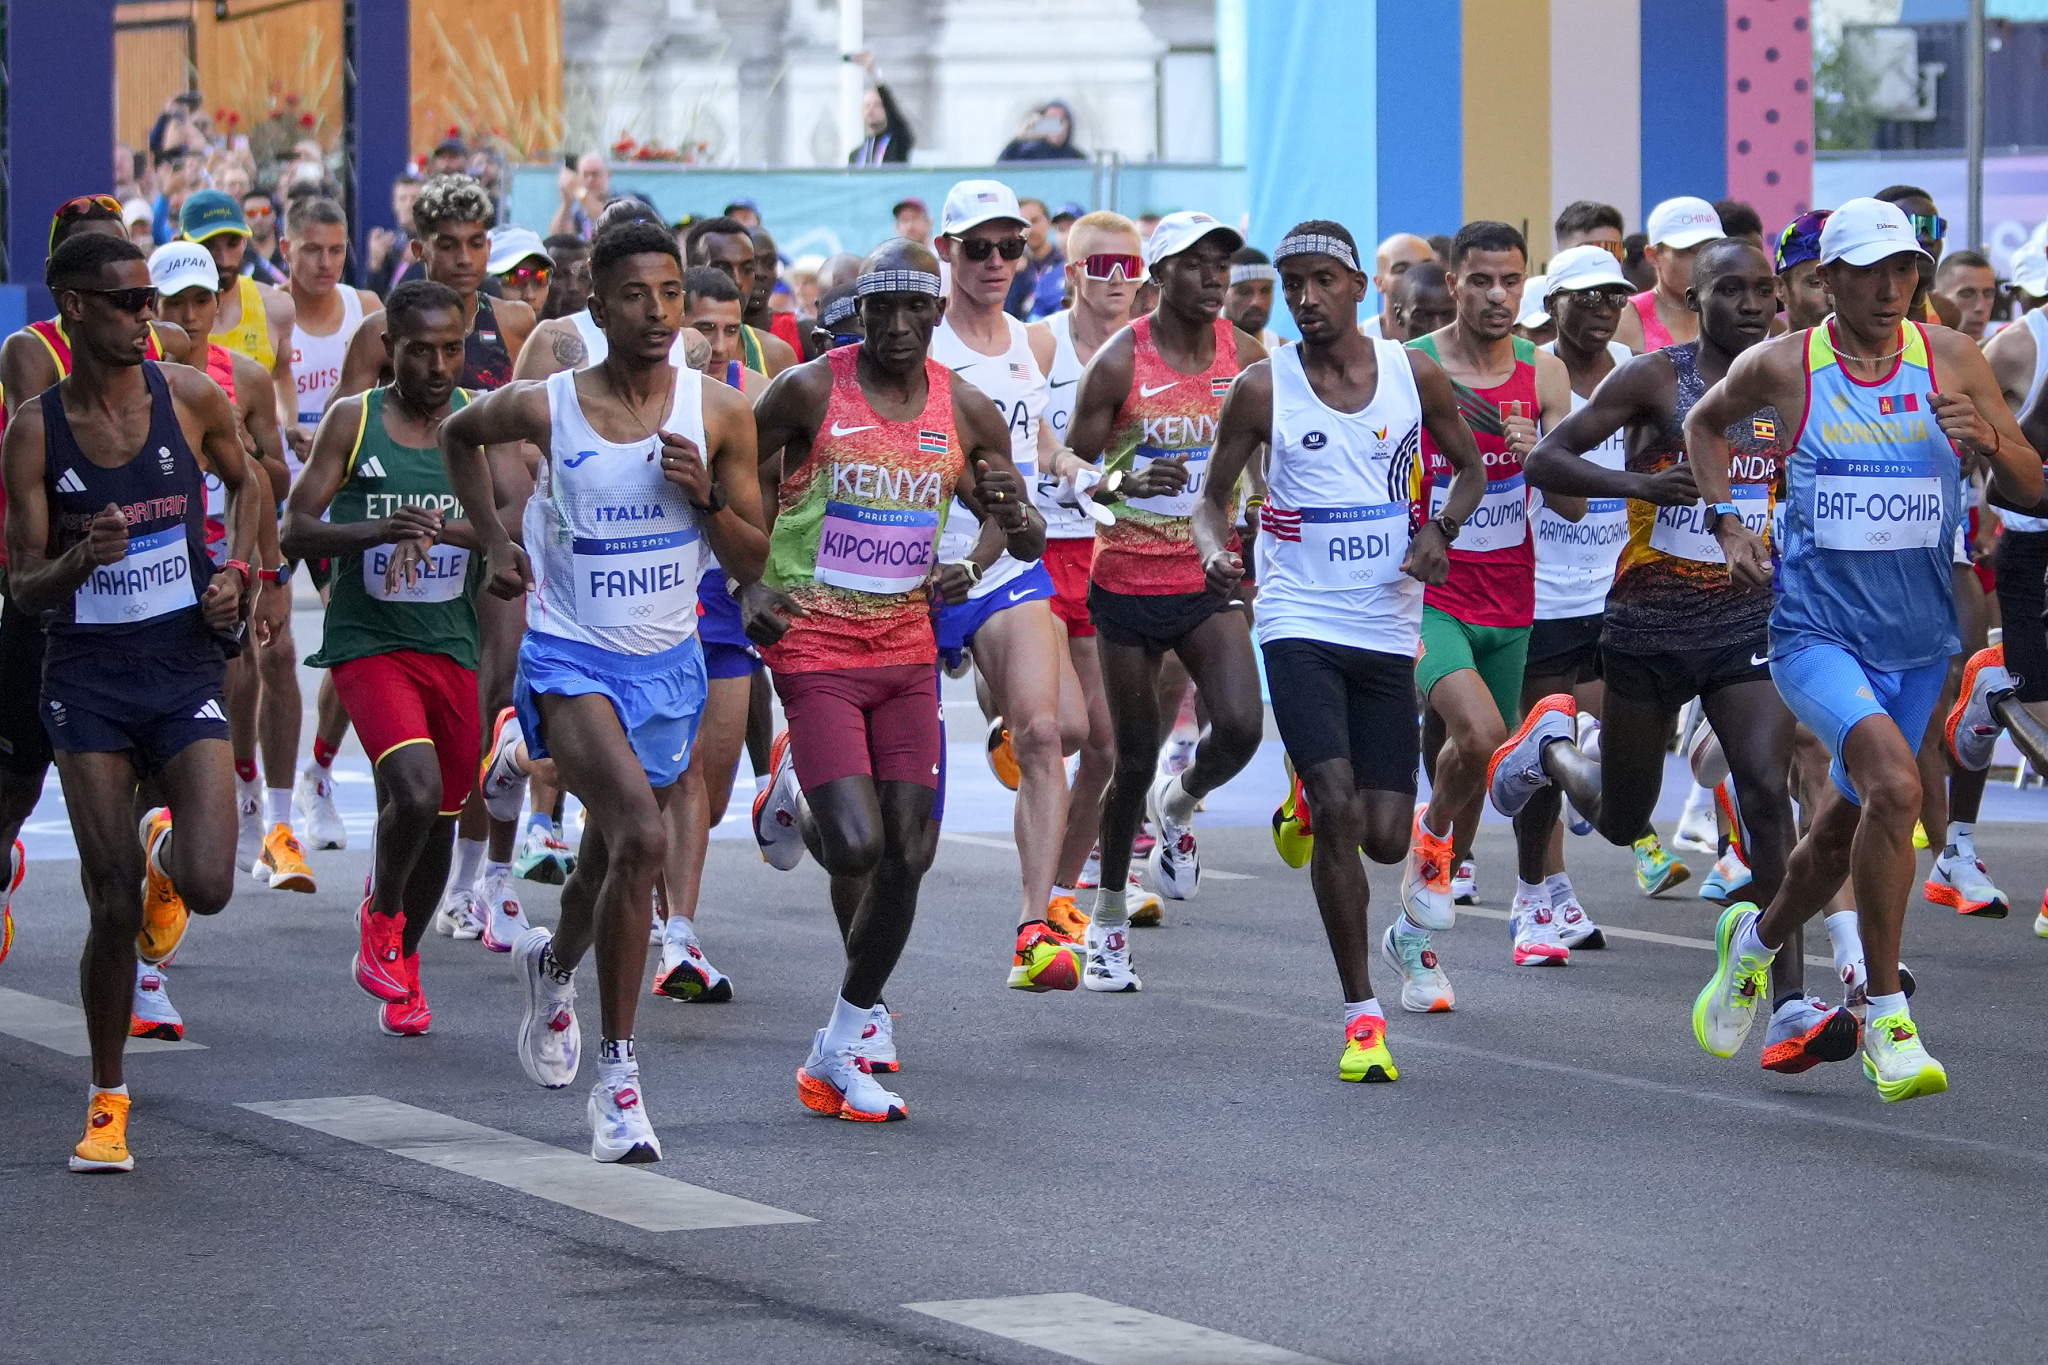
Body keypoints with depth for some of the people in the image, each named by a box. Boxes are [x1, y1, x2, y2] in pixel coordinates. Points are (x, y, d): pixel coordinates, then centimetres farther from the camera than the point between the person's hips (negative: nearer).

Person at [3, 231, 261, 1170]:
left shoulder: (190, 397, -1)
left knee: (208, 887, -14)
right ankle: (107, 1102, 15)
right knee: (112, 909, -3)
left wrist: (235, 574, 4)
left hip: (183, 669, 1)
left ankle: (167, 859, 25)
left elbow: (246, 481, 20)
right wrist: (83, 559, -24)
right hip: (88, 678, -1)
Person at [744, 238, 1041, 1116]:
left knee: (910, 851, 0)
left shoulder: (966, 412, 4)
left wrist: (1013, 512, -13)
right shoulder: (808, 391, -8)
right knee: (857, 845, -20)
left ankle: (839, 1051, 13)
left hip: (906, 647, 4)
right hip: (814, 643, -4)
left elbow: (1026, 544, 11)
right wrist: (748, 586, -13)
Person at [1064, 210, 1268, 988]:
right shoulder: (1119, 362, -10)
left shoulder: (1244, 355, 1)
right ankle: (1109, 919, 23)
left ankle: (1178, 805, 16)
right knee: (1134, 756, 4)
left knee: (1241, 726, -19)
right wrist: (1121, 486, -28)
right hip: (1128, 581, -3)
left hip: (1208, 581, 3)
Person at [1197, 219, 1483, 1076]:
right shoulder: (1263, 388, -3)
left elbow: (1470, 466, 17)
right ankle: (1362, 1014, -6)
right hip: (1300, 626, -2)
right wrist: (1215, 547, -17)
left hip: (1388, 630, 3)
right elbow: (1214, 496, 6)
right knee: (1338, 813, -17)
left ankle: (1308, 818, 40)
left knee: (1386, 838, 1)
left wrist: (1438, 531, -3)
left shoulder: (1415, 376, 2)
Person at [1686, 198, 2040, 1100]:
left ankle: (1758, 939, 50)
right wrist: (1727, 526, 5)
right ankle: (1887, 1021, -19)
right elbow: (1703, 424, 17)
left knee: (1851, 825, 18)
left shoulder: (1951, 359, -1)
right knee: (1895, 784, -27)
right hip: (1815, 630, -4)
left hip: (1918, 640, 4)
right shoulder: (1781, 367, -5)